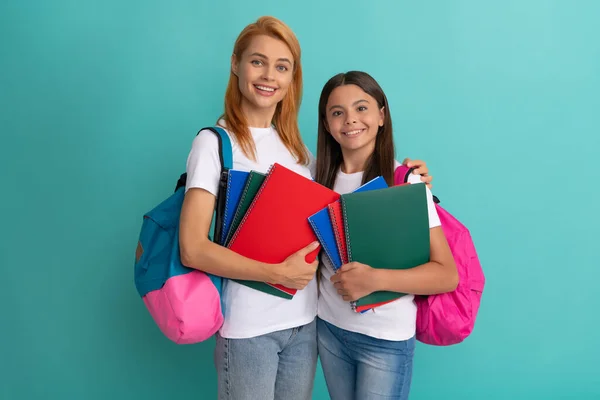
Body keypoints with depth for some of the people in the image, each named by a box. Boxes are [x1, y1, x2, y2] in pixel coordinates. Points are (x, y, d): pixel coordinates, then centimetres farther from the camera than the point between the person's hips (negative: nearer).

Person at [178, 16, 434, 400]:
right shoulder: (214, 143, -9)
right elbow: (193, 249, -15)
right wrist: (278, 273, -20)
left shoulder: (296, 145, 7)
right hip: (248, 327, -5)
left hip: (305, 321, 5)